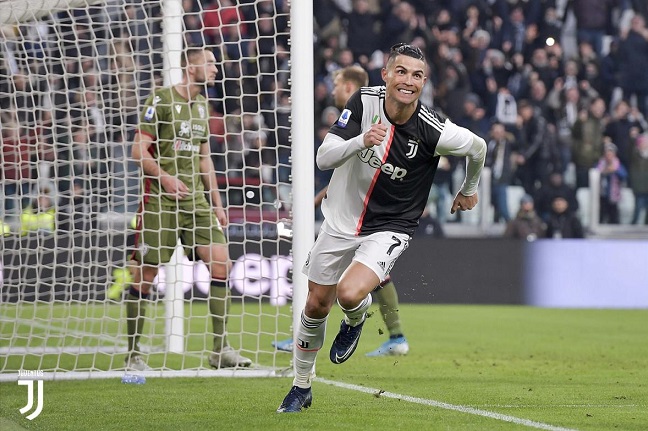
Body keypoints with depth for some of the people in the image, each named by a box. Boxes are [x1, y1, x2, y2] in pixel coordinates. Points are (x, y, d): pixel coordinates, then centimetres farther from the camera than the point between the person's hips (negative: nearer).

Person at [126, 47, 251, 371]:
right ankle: (132, 354, 8)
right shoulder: (161, 100, -8)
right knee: (145, 275, -2)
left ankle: (220, 350, 1)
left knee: (220, 264, -6)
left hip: (195, 199, 6)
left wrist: (217, 203, 18)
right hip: (159, 199, -6)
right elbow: (139, 151, -10)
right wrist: (165, 178, -25)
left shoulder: (202, 105, 14)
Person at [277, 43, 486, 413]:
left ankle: (357, 318, 12)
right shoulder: (365, 101, -15)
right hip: (341, 220, 3)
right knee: (317, 305, 12)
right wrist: (361, 141, -36)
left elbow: (477, 147, 0)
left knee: (350, 294, -28)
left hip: (390, 227, -3)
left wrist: (470, 189, 17)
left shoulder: (434, 130, -21)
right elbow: (324, 158, -18)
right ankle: (301, 388, 34)